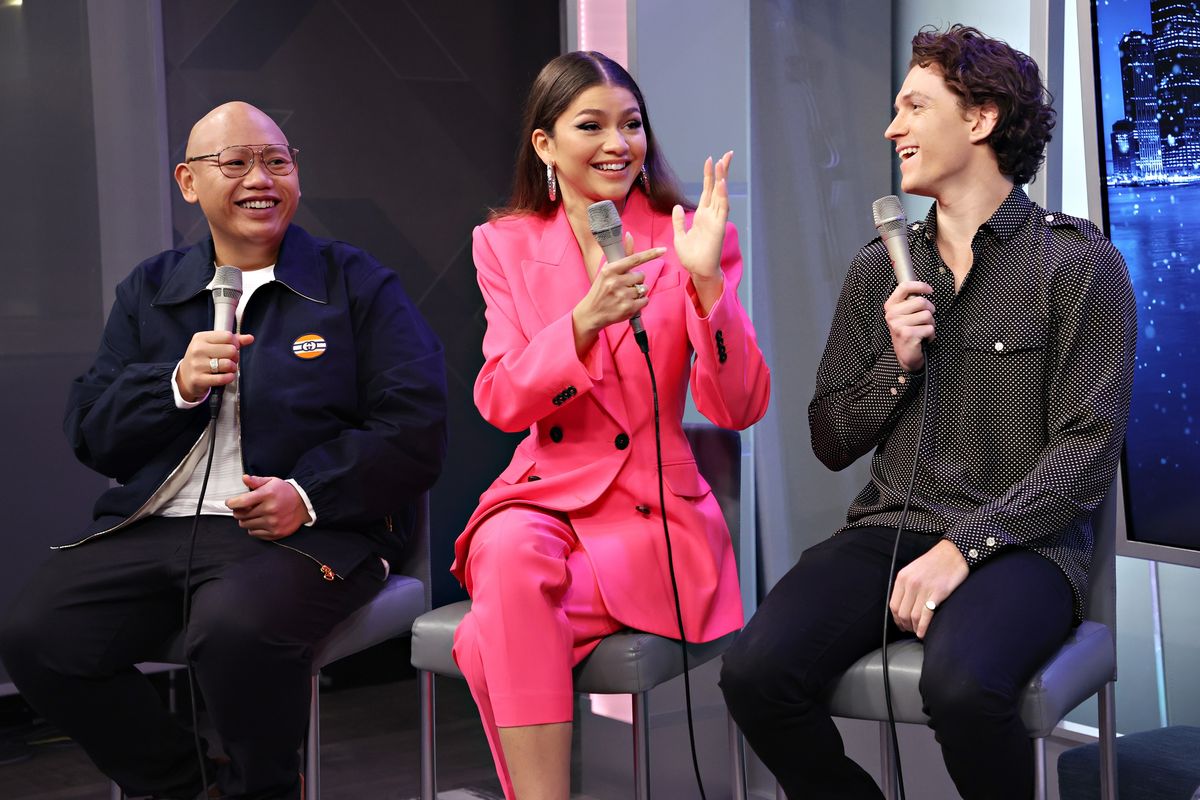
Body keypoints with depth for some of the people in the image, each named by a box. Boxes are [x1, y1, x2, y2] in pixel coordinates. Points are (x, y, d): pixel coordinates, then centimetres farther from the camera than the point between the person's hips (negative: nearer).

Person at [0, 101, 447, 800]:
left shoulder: (358, 285, 7)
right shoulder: (150, 290, 19)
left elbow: (415, 430, -2)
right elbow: (89, 431, 12)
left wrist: (309, 495, -16)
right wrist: (177, 386, -7)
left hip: (308, 531, -4)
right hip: (154, 526, 5)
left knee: (233, 626, -35)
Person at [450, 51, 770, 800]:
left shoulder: (687, 238, 0)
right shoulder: (507, 244, 6)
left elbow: (740, 407, -8)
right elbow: (501, 402, -5)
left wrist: (706, 281, -22)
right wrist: (585, 319, -22)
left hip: (653, 512, -2)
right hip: (545, 494, 2)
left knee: (493, 640, -27)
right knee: (513, 549, -33)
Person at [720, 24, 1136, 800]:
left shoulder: (1079, 262, 0)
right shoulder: (878, 270, 13)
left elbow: (1087, 450, -7)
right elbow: (831, 443, 15)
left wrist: (962, 548, -17)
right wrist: (898, 366, -4)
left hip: (1020, 542, -4)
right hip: (890, 528, 4)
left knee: (961, 685, -35)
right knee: (755, 671, -23)